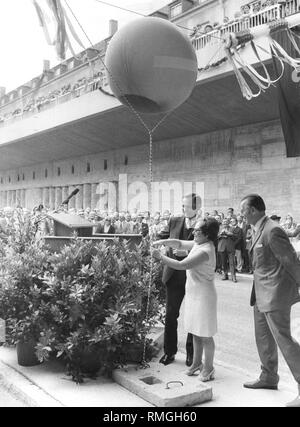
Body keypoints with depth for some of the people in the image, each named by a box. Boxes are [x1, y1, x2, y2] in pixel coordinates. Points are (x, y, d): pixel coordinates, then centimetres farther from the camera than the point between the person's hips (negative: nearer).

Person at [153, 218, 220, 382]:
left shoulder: (205, 251, -24)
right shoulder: (197, 244, 5)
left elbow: (181, 265, -27)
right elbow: (179, 243, 13)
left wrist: (161, 256, -19)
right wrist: (161, 242, -4)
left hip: (203, 295, -9)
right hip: (193, 294, 9)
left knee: (205, 334, 3)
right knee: (195, 331, 18)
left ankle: (208, 368, 17)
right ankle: (197, 363, 32)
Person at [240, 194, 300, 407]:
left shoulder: (272, 231, -21)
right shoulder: (260, 230, 9)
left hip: (275, 294, -10)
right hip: (263, 294, 10)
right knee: (263, 337, 20)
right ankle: (269, 378, 37)